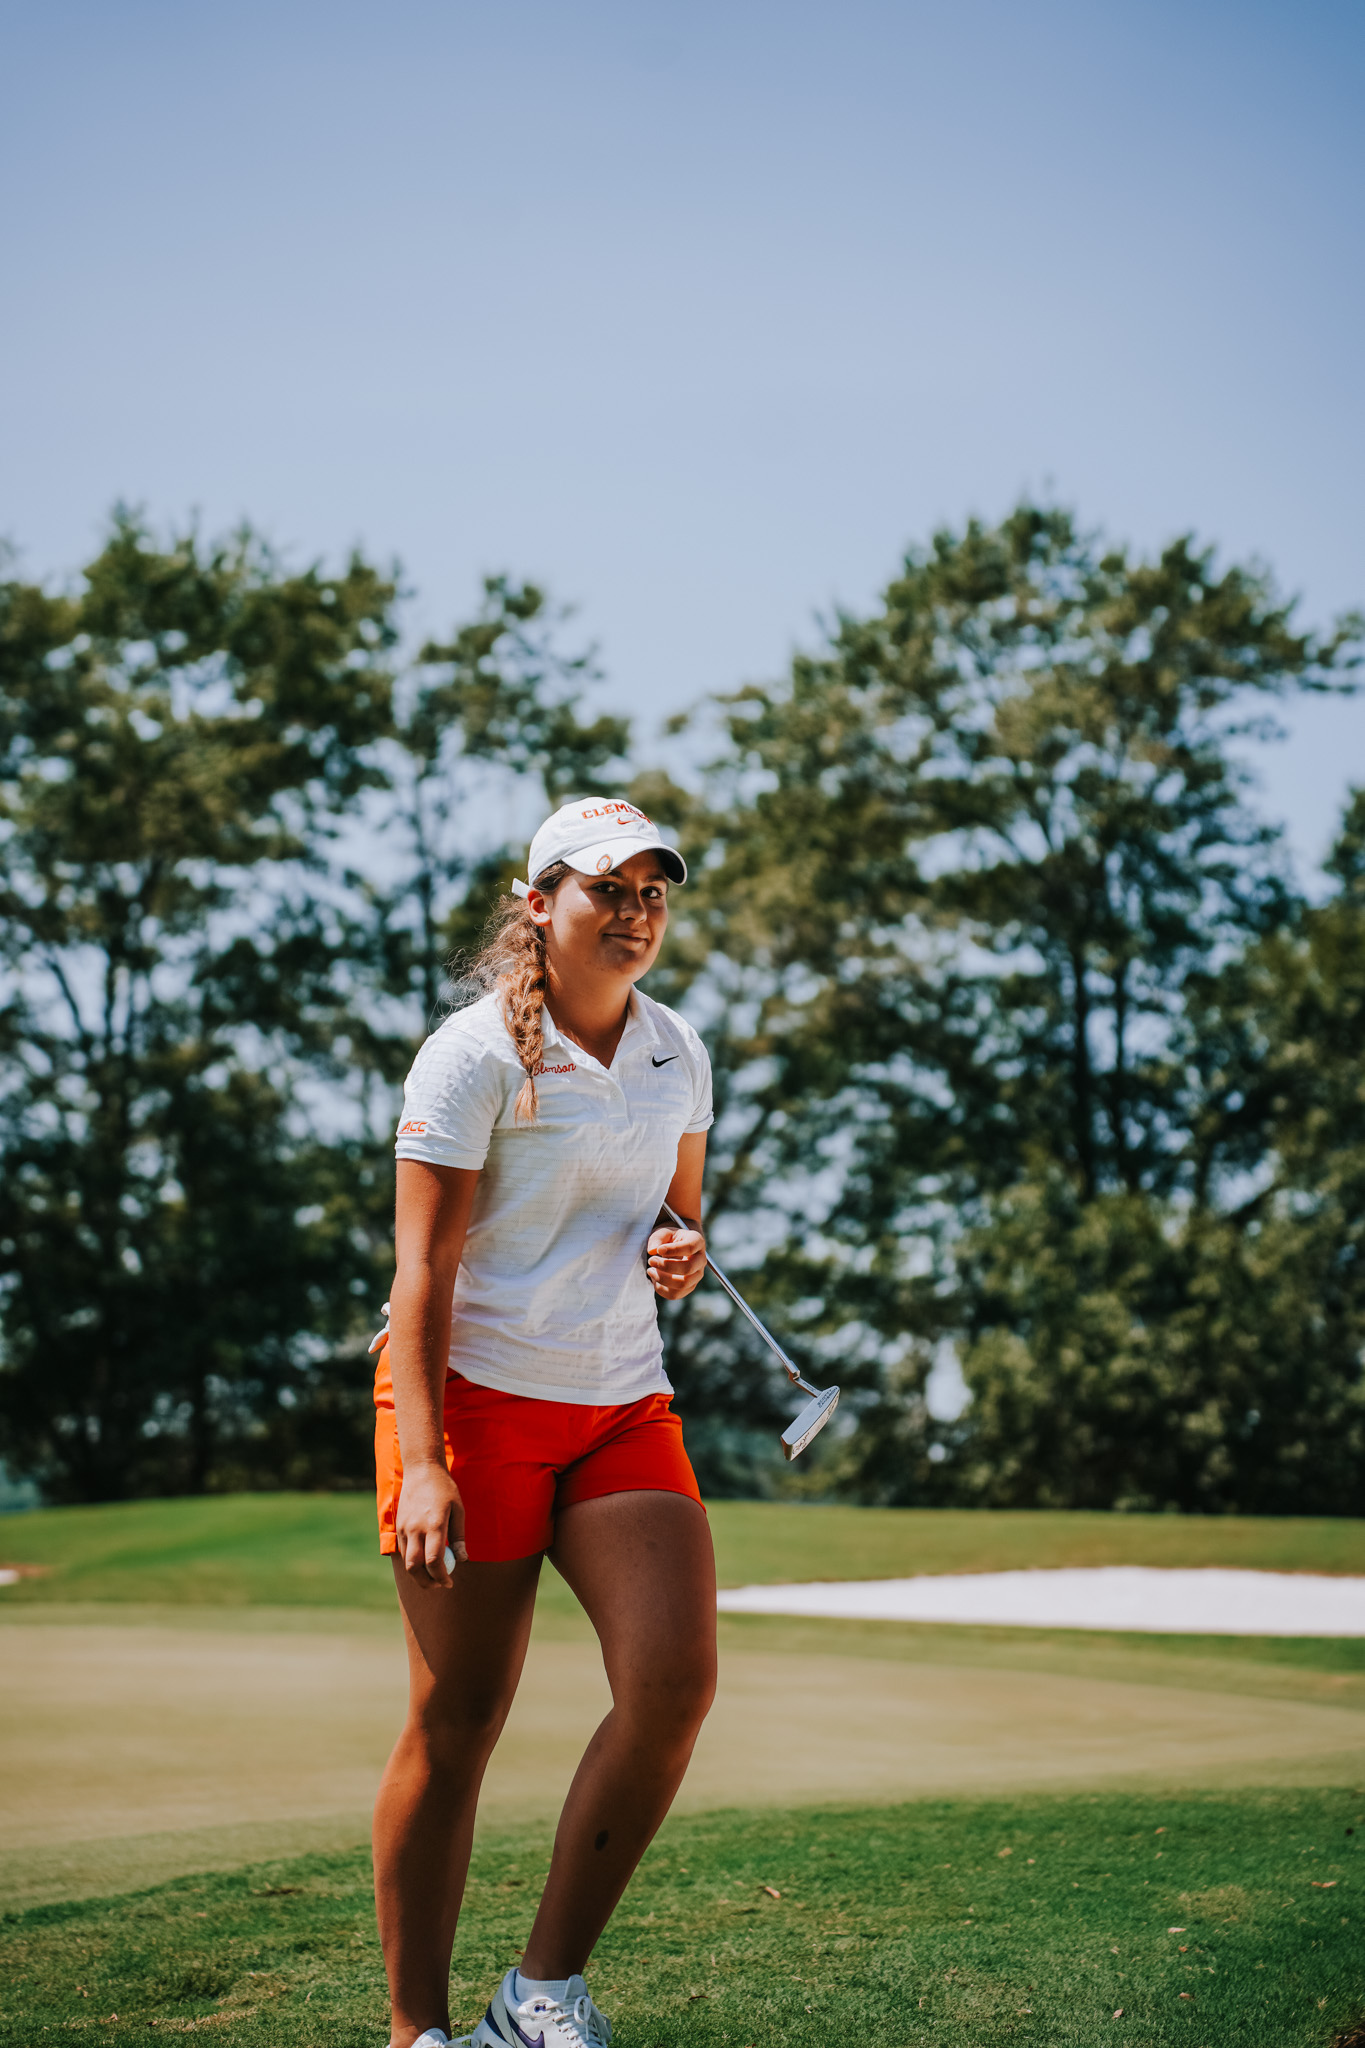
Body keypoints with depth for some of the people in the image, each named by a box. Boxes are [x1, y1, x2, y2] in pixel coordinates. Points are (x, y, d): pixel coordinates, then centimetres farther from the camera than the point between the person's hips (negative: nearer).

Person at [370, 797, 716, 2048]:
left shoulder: (678, 1053, 10)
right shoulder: (473, 1055, -9)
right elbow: (422, 1268, -13)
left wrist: (684, 1256, -1)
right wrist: (421, 1462, -21)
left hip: (623, 1408, 5)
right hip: (476, 1398, -5)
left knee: (676, 1678, -13)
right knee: (457, 1721, -2)